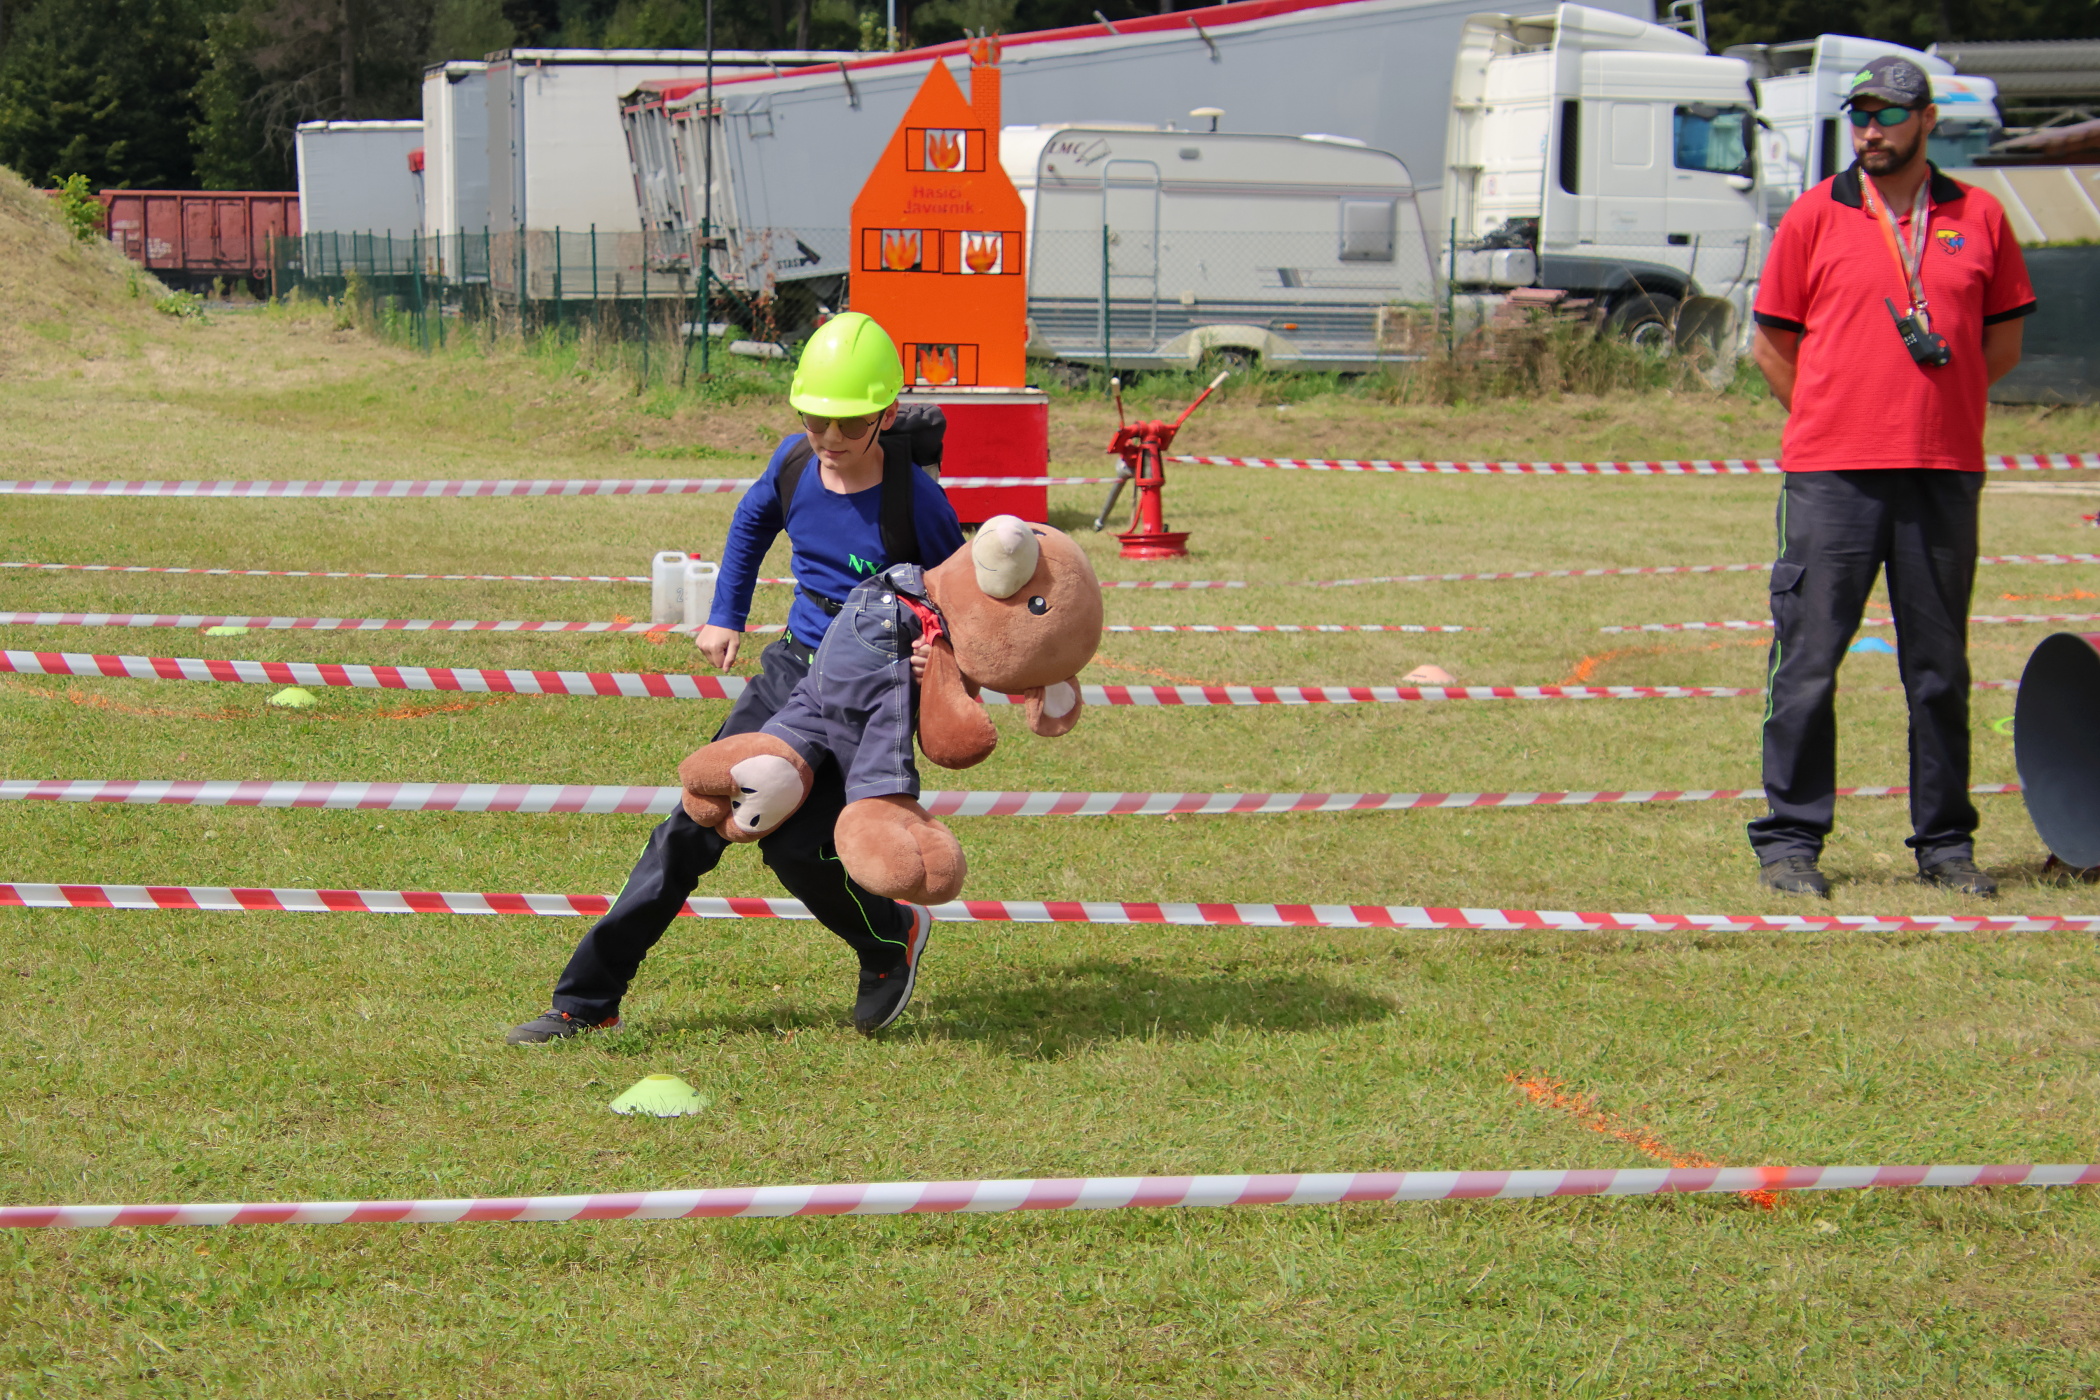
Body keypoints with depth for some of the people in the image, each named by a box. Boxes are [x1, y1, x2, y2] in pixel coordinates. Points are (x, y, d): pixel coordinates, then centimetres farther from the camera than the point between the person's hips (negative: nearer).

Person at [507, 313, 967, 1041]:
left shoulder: (914, 500, -18)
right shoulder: (795, 462, -2)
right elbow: (753, 521, 21)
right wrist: (726, 617, 18)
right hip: (792, 669, 6)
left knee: (796, 844, -17)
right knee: (697, 824, 2)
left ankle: (892, 938, 15)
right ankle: (589, 1000, 6)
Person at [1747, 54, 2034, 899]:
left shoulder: (1979, 219, 8)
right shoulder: (1815, 216, 4)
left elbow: (2002, 342, 15)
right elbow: (1772, 344, 9)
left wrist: (1935, 405, 6)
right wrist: (1837, 417, 5)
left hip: (1944, 471, 2)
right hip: (1831, 472, -2)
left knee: (1940, 669, 8)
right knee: (1808, 661, -2)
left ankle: (1945, 844, 15)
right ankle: (1789, 841, 4)